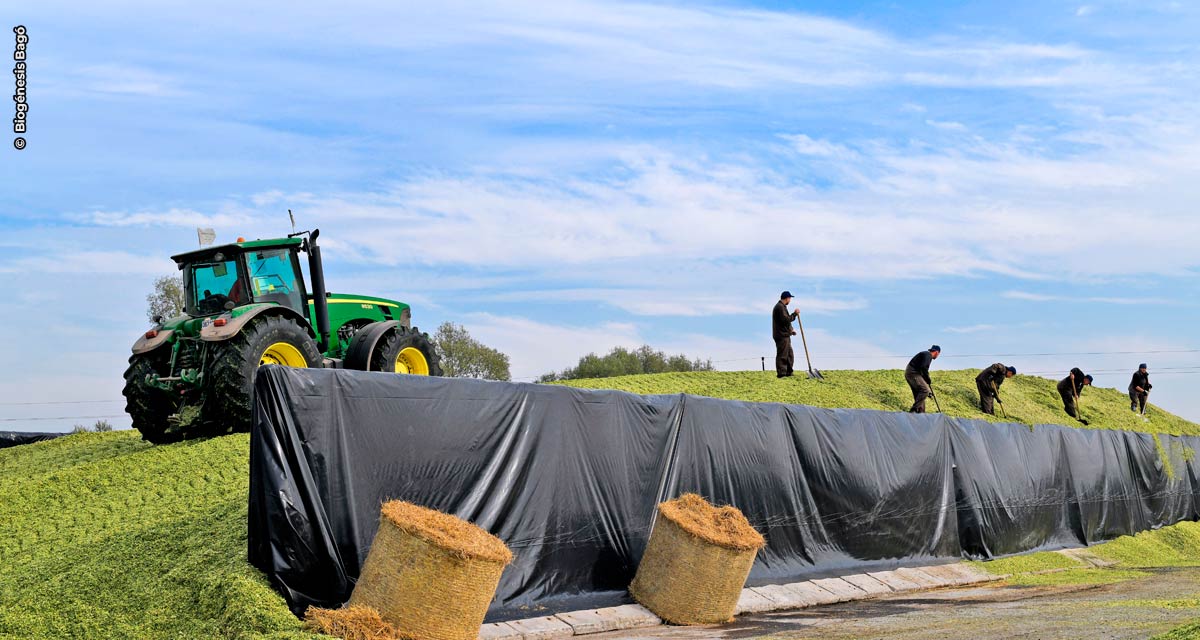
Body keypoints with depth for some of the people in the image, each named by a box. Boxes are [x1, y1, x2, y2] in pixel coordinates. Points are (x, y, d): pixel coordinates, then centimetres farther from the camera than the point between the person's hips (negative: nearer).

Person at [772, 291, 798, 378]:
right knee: (782, 355, -8)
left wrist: (791, 329, 17)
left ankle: (788, 372, 21)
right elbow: (785, 319, -24)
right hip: (782, 336, -11)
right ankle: (781, 374, -7)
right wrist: (794, 314, -15)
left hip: (785, 335, 11)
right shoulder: (780, 307, -14)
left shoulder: (782, 306, 20)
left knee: (789, 355, 15)